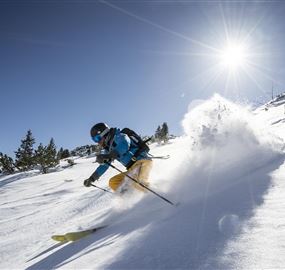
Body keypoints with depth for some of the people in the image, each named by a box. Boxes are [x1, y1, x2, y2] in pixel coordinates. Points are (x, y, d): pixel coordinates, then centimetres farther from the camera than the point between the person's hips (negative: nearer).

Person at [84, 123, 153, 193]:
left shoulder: (119, 136, -8)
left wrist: (108, 156, -41)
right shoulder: (109, 149, 18)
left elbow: (124, 146, -31)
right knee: (113, 183, 3)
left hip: (143, 161, -10)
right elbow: (104, 165, 26)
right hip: (133, 170, 10)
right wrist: (91, 178, 22)